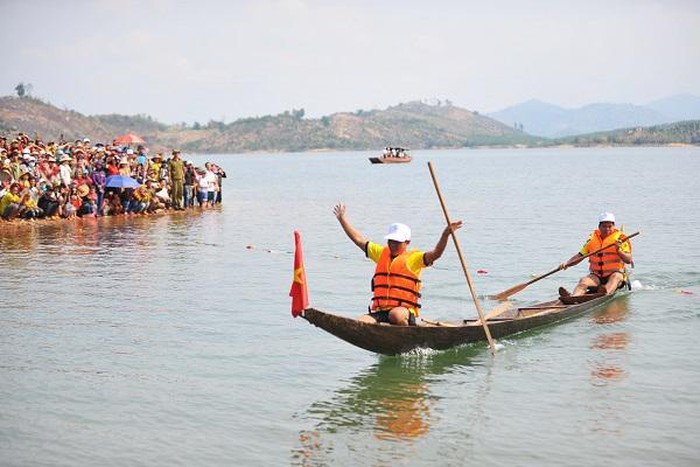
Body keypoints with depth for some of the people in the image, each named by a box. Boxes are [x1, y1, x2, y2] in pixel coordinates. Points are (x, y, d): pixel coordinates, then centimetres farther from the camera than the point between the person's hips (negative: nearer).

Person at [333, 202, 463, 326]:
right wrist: (342, 218, 21)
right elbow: (359, 239, 23)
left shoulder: (413, 258, 5)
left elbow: (436, 254, -10)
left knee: (396, 315, -39)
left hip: (404, 312, -4)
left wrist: (445, 234, -26)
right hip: (379, 312, 4)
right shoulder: (381, 253, 21)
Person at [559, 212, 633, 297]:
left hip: (616, 273, -3)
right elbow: (580, 255, 12)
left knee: (616, 277, -36)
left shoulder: (620, 238, 0)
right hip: (596, 275, 3)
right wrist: (567, 264, -5)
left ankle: (607, 292, -67)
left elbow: (629, 260, -8)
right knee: (583, 281, -26)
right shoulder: (592, 239, 9)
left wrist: (619, 250, -26)